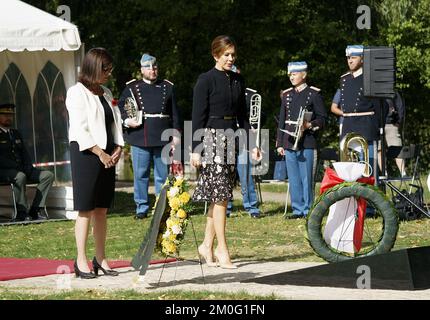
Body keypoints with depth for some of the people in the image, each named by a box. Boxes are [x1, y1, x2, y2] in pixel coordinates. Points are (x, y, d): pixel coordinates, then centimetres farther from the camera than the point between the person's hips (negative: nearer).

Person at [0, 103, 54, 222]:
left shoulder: (16, 134, 23)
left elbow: (25, 154, 20)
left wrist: (28, 168, 0)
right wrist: (17, 167, -19)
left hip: (21, 170, 8)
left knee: (48, 175, -9)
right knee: (20, 177, -40)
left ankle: (35, 211, -16)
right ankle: (22, 214, -32)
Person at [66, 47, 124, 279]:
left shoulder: (106, 93, 17)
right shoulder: (77, 92, -7)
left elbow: (115, 123, 17)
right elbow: (80, 129, -14)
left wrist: (118, 148, 0)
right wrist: (100, 153, -15)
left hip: (106, 156, 7)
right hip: (85, 154, -7)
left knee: (102, 209, 8)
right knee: (86, 210, -6)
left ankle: (100, 259, 13)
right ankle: (81, 261, -3)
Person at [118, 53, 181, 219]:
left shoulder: (167, 87, 12)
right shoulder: (132, 88, 8)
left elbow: (175, 113, 12)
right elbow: (120, 107, 7)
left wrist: (176, 135, 5)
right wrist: (127, 120, -13)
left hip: (162, 139, 1)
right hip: (140, 139, -1)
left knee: (163, 175, 4)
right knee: (141, 175, 1)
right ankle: (142, 208, 9)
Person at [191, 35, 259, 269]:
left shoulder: (237, 81, 13)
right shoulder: (206, 80, -6)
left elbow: (242, 116, 18)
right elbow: (198, 117, -8)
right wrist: (195, 149, -13)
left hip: (231, 140, 6)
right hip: (211, 138, -6)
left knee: (220, 197, 7)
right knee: (220, 196, -7)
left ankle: (207, 245, 16)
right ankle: (222, 250, -4)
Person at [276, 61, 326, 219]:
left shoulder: (314, 94, 0)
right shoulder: (287, 94, 15)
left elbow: (322, 118, 0)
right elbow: (282, 120, 16)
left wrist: (310, 125, -19)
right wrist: (280, 144, 12)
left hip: (307, 143, -5)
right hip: (289, 143, 5)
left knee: (306, 178, -4)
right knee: (293, 178, 5)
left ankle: (307, 210, 0)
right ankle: (298, 209, 10)